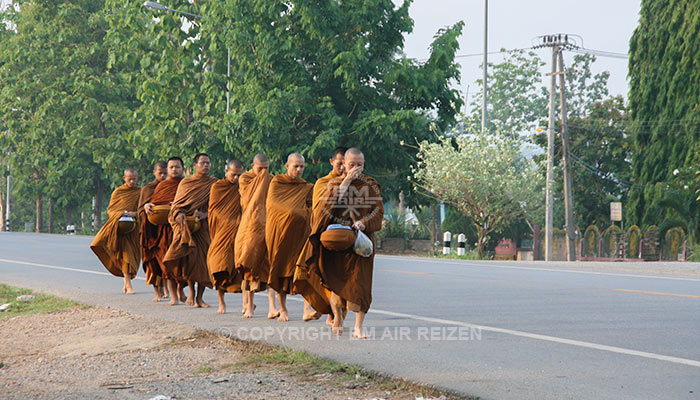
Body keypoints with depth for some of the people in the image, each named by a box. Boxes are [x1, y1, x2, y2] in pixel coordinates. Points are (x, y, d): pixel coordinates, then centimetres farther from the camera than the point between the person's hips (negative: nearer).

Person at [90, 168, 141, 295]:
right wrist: (121, 213, -12)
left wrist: (134, 214, -13)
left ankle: (126, 283, 15)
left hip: (133, 228, 1)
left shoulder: (140, 192, 9)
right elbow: (110, 210, 8)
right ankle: (128, 285, -13)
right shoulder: (118, 192, 8)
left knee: (131, 254, 1)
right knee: (125, 254, -11)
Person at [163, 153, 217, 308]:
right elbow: (176, 204, 9)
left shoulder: (214, 183, 10)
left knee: (204, 260, -3)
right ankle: (191, 292, -7)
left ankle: (199, 298, 6)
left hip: (205, 225, 1)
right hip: (187, 224, -1)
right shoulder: (185, 183, 12)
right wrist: (179, 214, -13)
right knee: (190, 256, -20)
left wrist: (205, 214, -14)